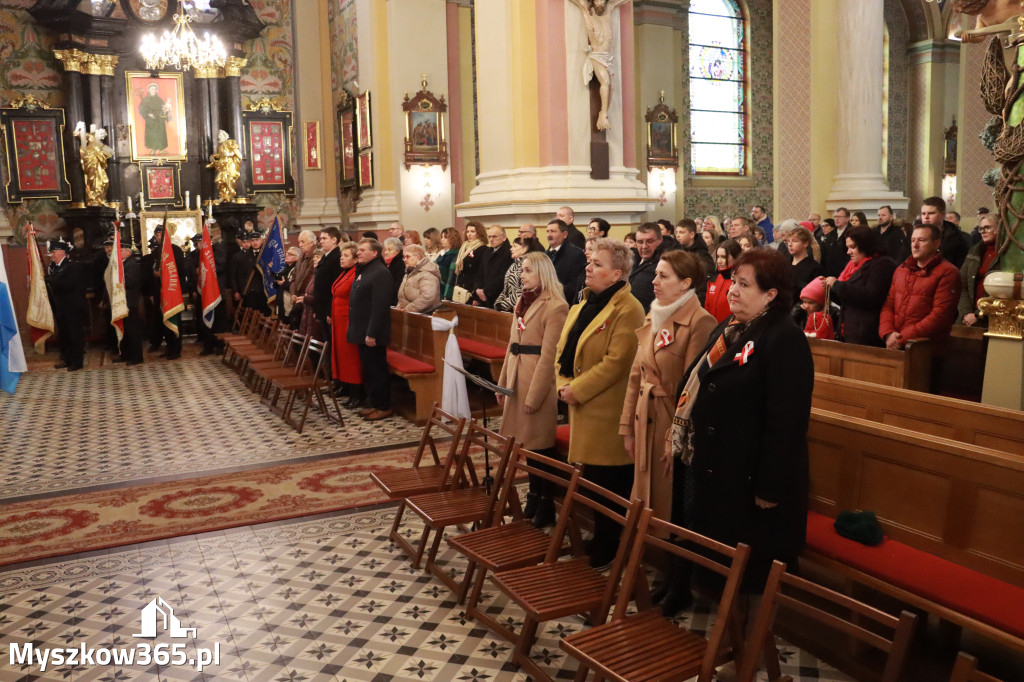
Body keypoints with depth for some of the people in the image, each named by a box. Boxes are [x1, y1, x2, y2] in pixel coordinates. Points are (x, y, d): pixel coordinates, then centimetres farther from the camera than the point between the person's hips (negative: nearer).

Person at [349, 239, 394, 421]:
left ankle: (383, 407, 7)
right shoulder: (363, 271, 15)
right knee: (367, 370, 15)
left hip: (372, 332, -10)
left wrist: (372, 333, -24)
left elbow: (380, 306, -23)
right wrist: (355, 329, 16)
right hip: (362, 331, 10)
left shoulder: (380, 273, -16)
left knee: (377, 370, -1)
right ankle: (372, 403, 24)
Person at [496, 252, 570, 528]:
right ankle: (533, 497, 27)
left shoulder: (555, 307, -13)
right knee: (527, 442, 14)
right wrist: (503, 382, 13)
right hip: (517, 378, 8)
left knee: (541, 444, 2)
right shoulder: (523, 302, 13)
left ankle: (546, 505, 15)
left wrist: (534, 396, -17)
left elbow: (548, 357, -17)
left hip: (539, 381, -8)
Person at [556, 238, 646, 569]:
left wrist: (577, 389, -17)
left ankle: (606, 549, 17)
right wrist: (564, 383, 1)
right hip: (582, 408, 9)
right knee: (591, 481, 16)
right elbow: (563, 347, 17)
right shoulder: (584, 304, 14)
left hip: (608, 412, -8)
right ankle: (599, 541, 30)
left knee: (608, 483, 2)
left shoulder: (627, 310, -14)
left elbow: (615, 363, -21)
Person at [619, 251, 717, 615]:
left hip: (676, 425, -7)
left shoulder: (699, 322, -15)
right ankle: (668, 575, 32)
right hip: (646, 421, 7)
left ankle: (683, 586, 22)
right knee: (654, 502, 15)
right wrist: (628, 425, 10)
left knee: (677, 507, 5)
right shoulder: (651, 319, 10)